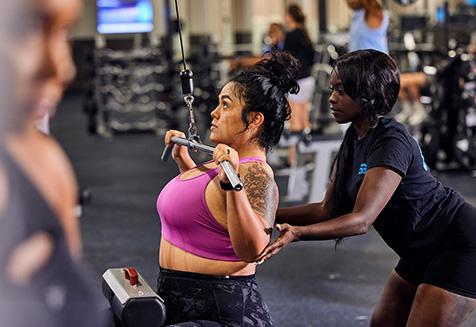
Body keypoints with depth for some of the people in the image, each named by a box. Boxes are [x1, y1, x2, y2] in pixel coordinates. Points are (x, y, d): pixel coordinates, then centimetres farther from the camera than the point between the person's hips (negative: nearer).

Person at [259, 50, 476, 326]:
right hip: (423, 252, 10)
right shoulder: (355, 139, 2)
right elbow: (328, 210, 1)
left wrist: (296, 233, -44)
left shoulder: (391, 143, -25)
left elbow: (362, 219, -32)